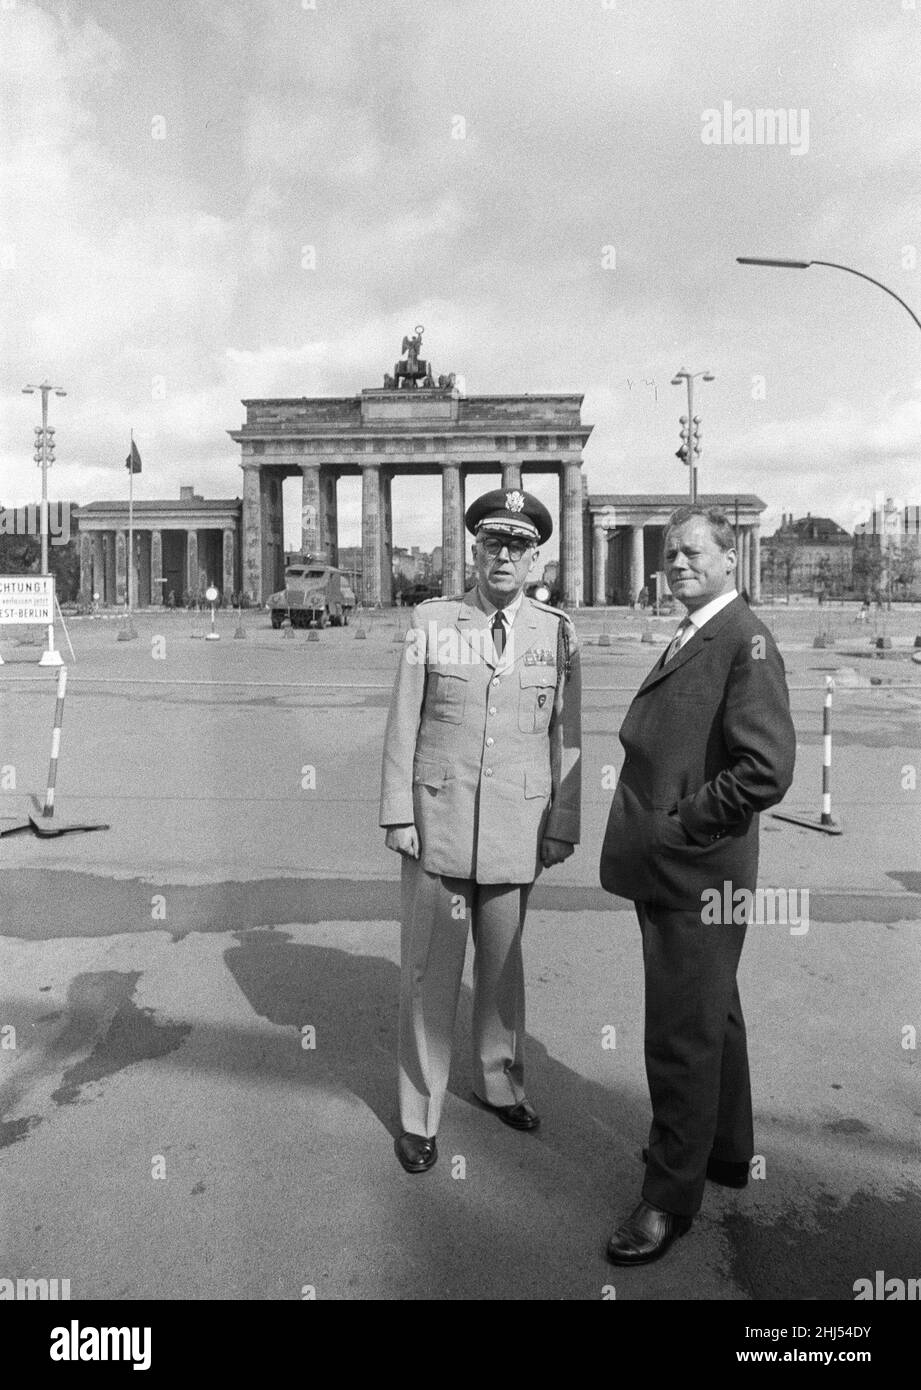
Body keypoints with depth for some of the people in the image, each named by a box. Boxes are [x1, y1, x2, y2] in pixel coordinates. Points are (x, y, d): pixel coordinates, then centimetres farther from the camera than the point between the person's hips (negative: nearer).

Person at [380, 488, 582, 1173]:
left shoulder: (557, 632, 1)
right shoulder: (432, 620, -1)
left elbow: (565, 736, 3)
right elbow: (403, 724, -1)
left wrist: (563, 827, 1)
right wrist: (397, 815, -4)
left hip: (517, 826, 1)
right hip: (439, 820, -1)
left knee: (503, 962, 17)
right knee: (430, 970, 7)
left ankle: (501, 1082, 40)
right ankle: (420, 1113, 24)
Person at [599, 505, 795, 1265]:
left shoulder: (745, 640, -16)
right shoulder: (692, 638, 13)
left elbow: (768, 768, -24)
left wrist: (681, 825, -17)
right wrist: (648, 821, 9)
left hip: (698, 872, -9)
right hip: (670, 868, 9)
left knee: (682, 1036, 3)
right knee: (710, 1017, 23)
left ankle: (673, 1196, 21)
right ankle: (726, 1150, 42)